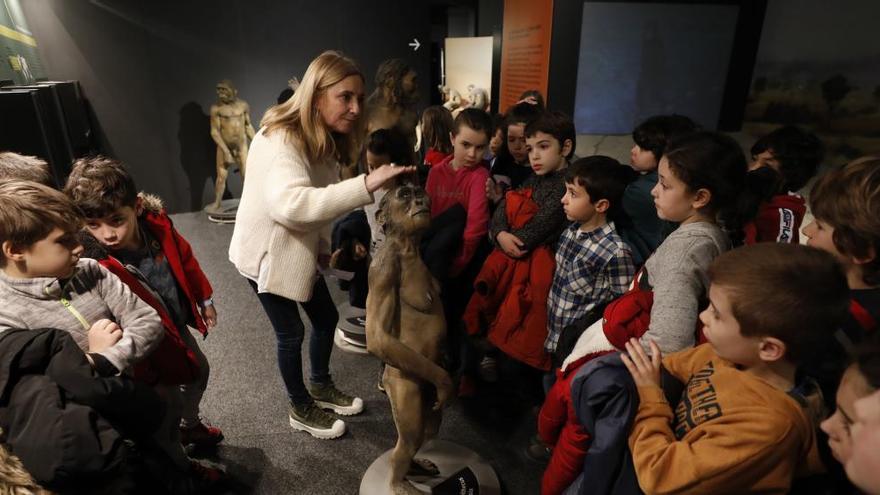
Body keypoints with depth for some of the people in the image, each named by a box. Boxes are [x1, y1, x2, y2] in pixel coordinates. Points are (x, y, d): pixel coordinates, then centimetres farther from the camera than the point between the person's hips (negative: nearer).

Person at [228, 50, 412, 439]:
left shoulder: (325, 139, 1)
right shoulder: (281, 140, -30)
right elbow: (291, 203, -49)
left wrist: (323, 246, 3)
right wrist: (366, 185, -55)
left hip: (299, 249, 8)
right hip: (267, 253, -8)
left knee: (326, 317, 17)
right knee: (291, 333, 6)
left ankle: (321, 387, 41)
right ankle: (301, 408, 31)